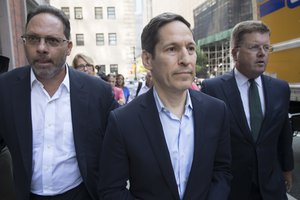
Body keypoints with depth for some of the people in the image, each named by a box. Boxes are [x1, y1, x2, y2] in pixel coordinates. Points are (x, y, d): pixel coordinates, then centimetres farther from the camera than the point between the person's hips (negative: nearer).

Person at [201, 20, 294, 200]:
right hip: (228, 185, -3)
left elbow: (284, 134, 10)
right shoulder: (212, 88, -16)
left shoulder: (281, 89, -1)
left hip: (271, 185, 4)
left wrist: (287, 168, 18)